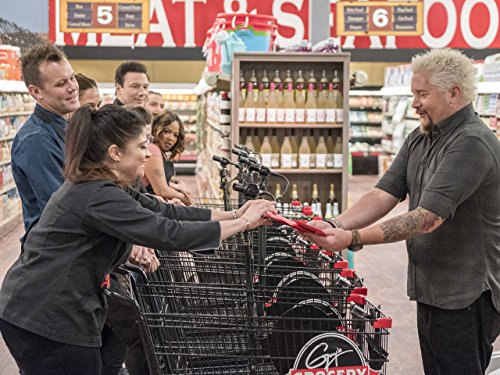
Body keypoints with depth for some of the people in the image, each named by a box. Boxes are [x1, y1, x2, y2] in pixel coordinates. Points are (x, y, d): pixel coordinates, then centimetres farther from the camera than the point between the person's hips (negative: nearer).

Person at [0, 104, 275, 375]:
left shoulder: (93, 185, 8)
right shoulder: (99, 197, -23)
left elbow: (162, 212, 5)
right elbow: (169, 233, -26)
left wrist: (234, 214, 1)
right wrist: (243, 223, -17)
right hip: (47, 322, -10)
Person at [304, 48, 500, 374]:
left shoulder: (472, 143, -21)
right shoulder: (419, 139, 10)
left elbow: (428, 218, -27)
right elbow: (383, 196, 3)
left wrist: (353, 238, -30)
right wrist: (334, 226, -14)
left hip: (465, 297, -9)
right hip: (431, 289, 9)